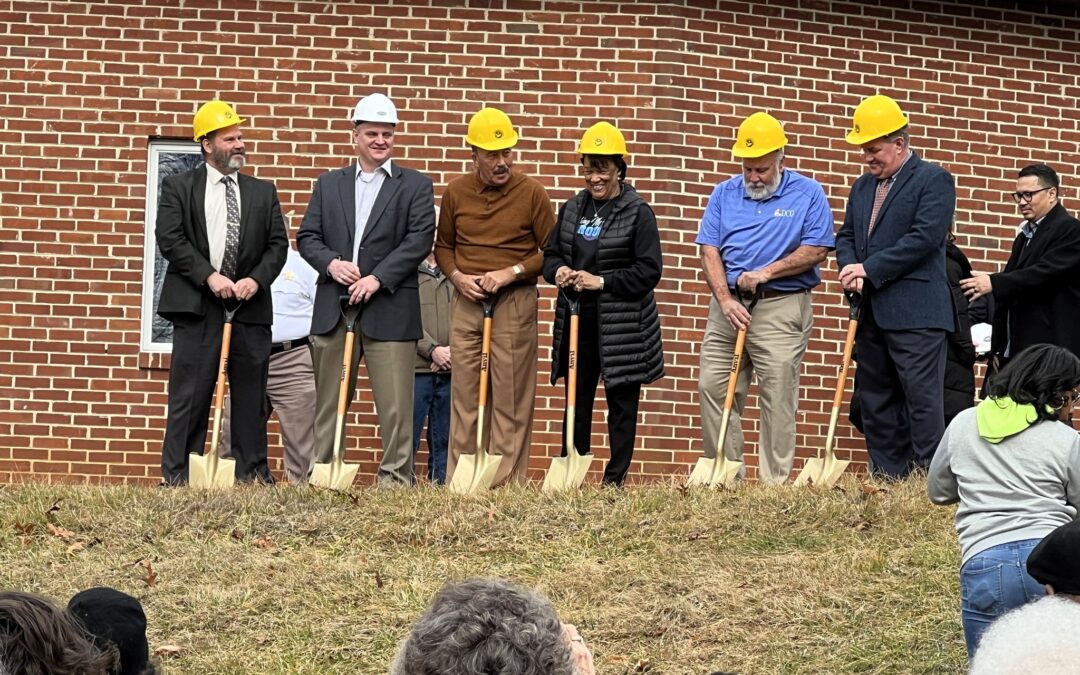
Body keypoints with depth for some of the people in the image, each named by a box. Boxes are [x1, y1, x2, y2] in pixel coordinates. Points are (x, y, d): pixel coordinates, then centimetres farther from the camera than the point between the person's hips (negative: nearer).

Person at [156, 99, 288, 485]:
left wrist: (256, 280, -8)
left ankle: (253, 473, 9)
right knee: (190, 394, -5)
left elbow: (278, 244, 10)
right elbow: (170, 239, -4)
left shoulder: (263, 193, 15)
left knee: (250, 395, 4)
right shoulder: (178, 188, 7)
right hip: (197, 307, -3)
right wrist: (209, 276, -14)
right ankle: (177, 476, -3)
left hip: (251, 306, 3)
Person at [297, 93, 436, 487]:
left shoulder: (416, 185, 6)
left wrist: (378, 278, -14)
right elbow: (307, 236, 11)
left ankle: (395, 480, 0)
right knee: (328, 402, 7)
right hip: (333, 308, 3)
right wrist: (330, 263, -9)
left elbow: (420, 239, -5)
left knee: (394, 404, -4)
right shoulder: (329, 184, 16)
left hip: (389, 309, -3)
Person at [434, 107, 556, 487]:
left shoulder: (531, 193, -2)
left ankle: (507, 483, -2)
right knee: (464, 395, 4)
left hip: (515, 301, -3)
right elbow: (443, 246, 18)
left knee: (511, 399, -3)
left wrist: (510, 273, -11)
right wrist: (457, 276, -2)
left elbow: (552, 252, 1)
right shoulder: (456, 193, 8)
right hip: (466, 301, 3)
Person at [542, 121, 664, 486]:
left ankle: (615, 480, 8)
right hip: (578, 320, 5)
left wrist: (602, 282, -17)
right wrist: (558, 272, -6)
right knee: (577, 400, 9)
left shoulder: (638, 212, -6)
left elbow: (649, 271, -10)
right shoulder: (572, 208, 11)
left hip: (623, 325, -5)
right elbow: (551, 254, 17)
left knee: (621, 401, 2)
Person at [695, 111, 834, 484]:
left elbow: (817, 250, -5)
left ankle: (774, 483, -1)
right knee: (713, 388, 2)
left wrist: (766, 272, -12)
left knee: (778, 398, -5)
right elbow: (709, 249, 4)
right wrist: (725, 299, -9)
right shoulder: (725, 193, 11)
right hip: (728, 305, 4)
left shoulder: (807, 193, 2)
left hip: (781, 307, -4)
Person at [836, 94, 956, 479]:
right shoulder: (862, 187, 20)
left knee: (922, 398, -10)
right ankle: (887, 480, 12)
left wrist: (869, 269, -15)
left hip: (915, 313, -8)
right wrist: (851, 268, -4)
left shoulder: (933, 180, -3)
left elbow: (924, 238, -14)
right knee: (875, 402, 8)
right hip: (872, 313, 8)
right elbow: (846, 237, 19)